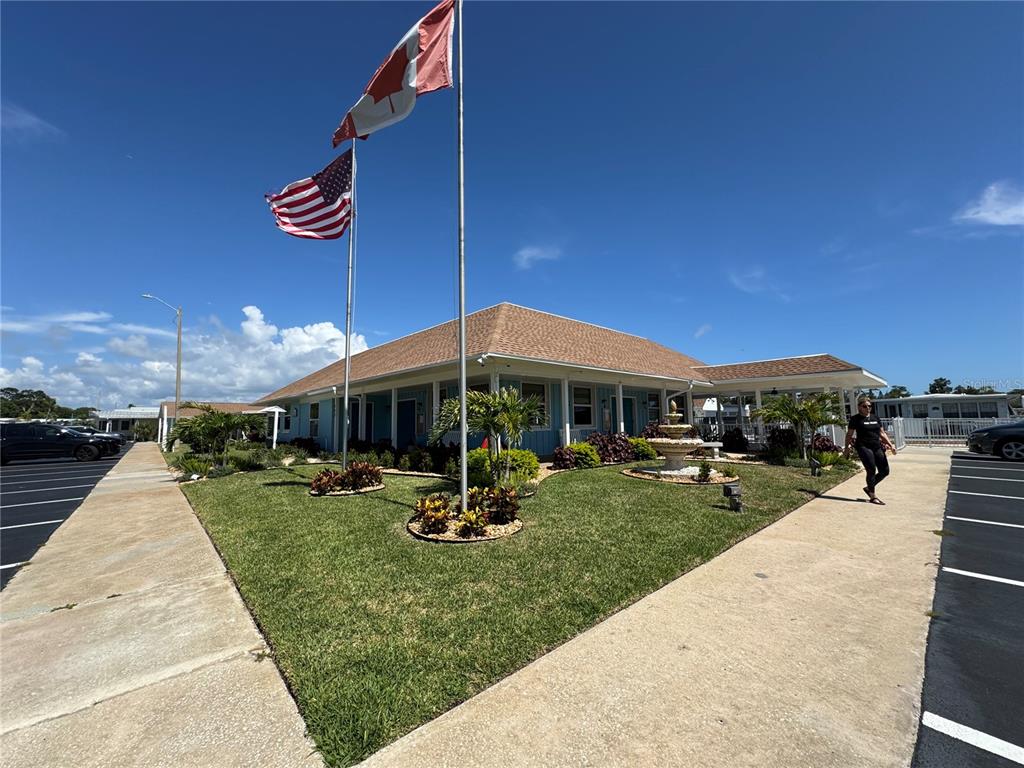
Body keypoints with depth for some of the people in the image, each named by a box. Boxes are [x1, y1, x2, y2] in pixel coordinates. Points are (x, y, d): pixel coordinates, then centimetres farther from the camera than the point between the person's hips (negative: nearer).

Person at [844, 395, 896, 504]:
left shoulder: (875, 418, 13)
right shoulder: (855, 419, -4)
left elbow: (882, 433, 18)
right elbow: (849, 435, -1)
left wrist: (891, 445, 8)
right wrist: (847, 448, -1)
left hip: (877, 447, 6)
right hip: (864, 447, -6)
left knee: (885, 471, 5)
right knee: (871, 470, -7)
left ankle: (869, 488, 24)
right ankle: (873, 496, 4)